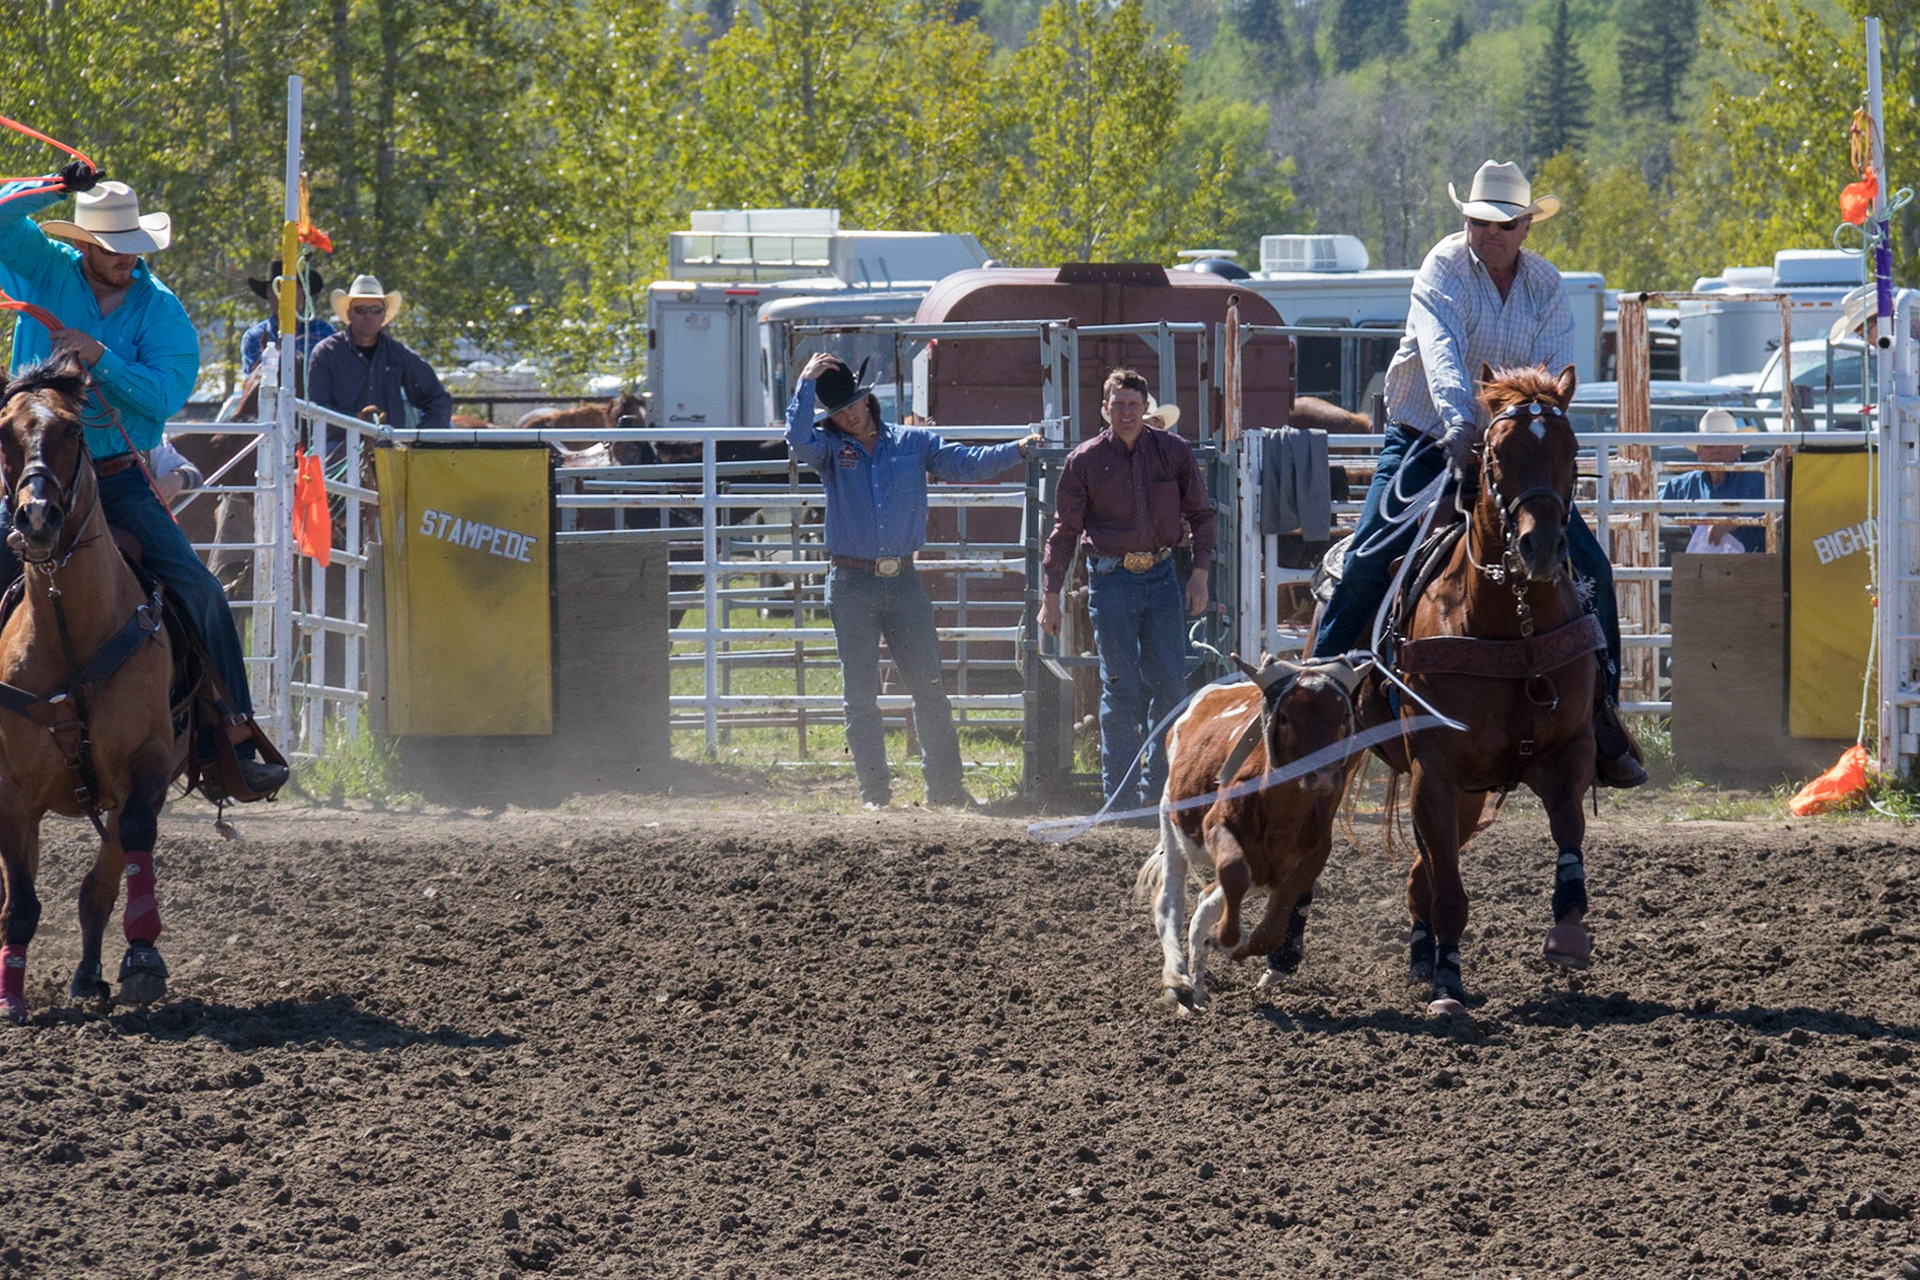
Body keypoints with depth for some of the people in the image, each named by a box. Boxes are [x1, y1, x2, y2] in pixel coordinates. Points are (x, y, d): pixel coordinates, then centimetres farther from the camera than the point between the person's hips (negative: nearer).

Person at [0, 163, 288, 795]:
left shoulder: (159, 309, 0)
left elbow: (167, 393, -11)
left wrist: (100, 358, -21)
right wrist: (58, 189, -18)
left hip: (119, 478, 0)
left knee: (200, 593, -11)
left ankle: (236, 747, -7)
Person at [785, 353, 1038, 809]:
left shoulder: (914, 443, 6)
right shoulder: (830, 449, 3)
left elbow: (965, 464, 0)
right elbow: (799, 440, -17)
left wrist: (1015, 451, -12)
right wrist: (807, 384, -16)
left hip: (904, 582, 1)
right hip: (853, 586, -1)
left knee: (930, 687, 0)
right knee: (861, 696, 1)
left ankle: (945, 787, 7)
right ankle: (875, 793, 7)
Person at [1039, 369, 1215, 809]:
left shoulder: (1174, 452, 3)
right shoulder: (1084, 462, -2)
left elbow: (1200, 515, 12)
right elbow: (1064, 532, 4)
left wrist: (1200, 573, 2)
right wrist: (1050, 595, 1)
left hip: (1162, 576, 2)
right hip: (1111, 578, -2)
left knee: (1170, 685, 2)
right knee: (1120, 689, -3)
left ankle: (1158, 789, 13)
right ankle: (1120, 796, 2)